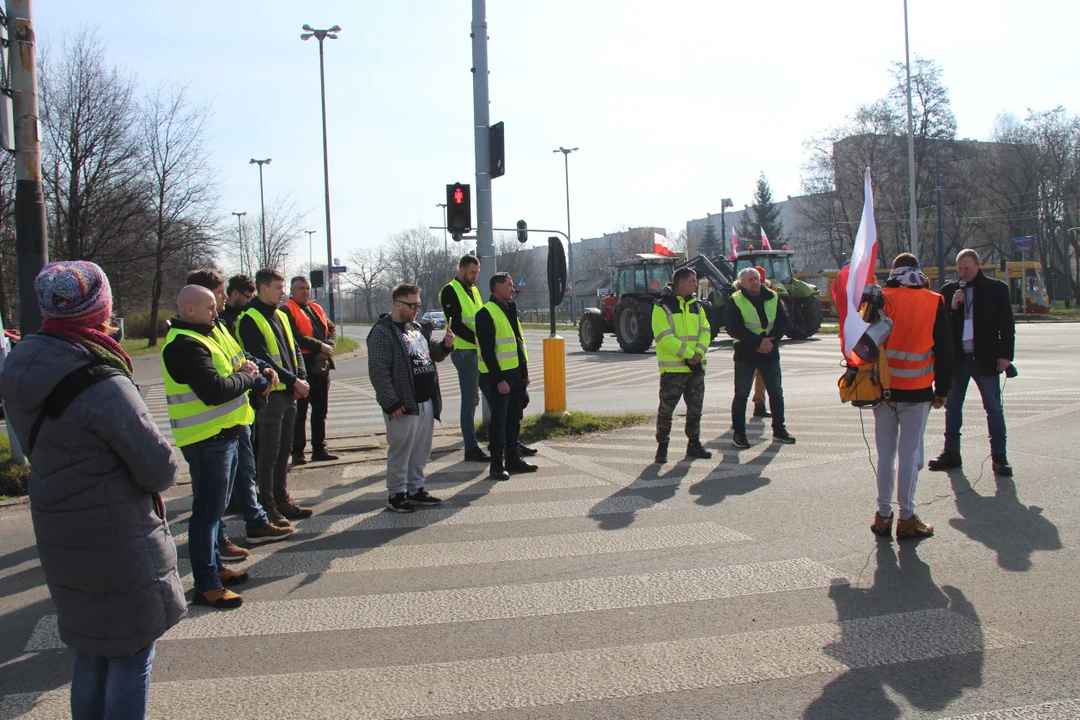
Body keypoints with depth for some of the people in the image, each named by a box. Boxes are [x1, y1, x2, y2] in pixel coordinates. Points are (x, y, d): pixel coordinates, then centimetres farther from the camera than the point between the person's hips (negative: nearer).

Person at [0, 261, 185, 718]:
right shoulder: (102, 385, -24)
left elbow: (38, 447, 12)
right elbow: (159, 469, -21)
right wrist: (164, 469, 0)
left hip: (60, 539, 8)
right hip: (118, 545, -8)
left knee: (91, 653, 21)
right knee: (132, 655, 5)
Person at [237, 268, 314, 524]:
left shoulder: (281, 316, 15)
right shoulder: (250, 320, -11)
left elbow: (294, 350, 17)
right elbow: (262, 359, -18)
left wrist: (301, 379, 0)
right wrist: (293, 381, -16)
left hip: (289, 394, 8)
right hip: (270, 394, -8)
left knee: (284, 450, 14)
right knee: (269, 453, -1)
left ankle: (281, 500, 24)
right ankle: (267, 506, 7)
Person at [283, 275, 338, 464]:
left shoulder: (316, 309, 17)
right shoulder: (288, 310, -7)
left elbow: (332, 329, 14)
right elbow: (295, 336, -20)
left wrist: (329, 346, -7)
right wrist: (321, 346, -18)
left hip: (322, 366, 8)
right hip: (302, 367, -8)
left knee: (320, 411, 13)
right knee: (300, 412, -1)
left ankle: (319, 449, 22)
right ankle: (297, 452, 6)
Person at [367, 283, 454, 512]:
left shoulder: (417, 328, 15)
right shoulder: (383, 332, -12)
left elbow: (433, 355, 26)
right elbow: (378, 372, -17)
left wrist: (445, 346, 4)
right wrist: (392, 403, -20)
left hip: (426, 402, 8)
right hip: (403, 406, -8)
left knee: (421, 451, 14)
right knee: (400, 451, -1)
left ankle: (416, 489, 26)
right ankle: (396, 495, 10)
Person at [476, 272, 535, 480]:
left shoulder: (510, 310, 16)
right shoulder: (486, 313, -13)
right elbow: (487, 350, -18)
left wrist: (525, 371, 17)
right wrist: (498, 379, -20)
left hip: (516, 373, 9)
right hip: (498, 376, -9)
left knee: (514, 418, 14)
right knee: (499, 420, -3)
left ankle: (513, 459, 24)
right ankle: (496, 465, 4)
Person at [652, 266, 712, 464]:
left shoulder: (696, 306, 14)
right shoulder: (663, 306, -8)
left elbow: (705, 331, 9)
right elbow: (664, 337, -17)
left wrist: (699, 352, -10)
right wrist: (688, 353, -19)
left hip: (696, 366, 7)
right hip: (672, 367, -7)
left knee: (695, 407, 13)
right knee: (666, 408, -1)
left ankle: (694, 443, 24)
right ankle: (662, 446, 8)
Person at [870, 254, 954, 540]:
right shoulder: (933, 303, 1)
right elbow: (945, 351, 3)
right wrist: (942, 390, 10)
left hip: (882, 389, 1)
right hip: (917, 391, -1)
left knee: (885, 453, 9)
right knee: (910, 453, 3)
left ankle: (883, 516, 14)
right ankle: (906, 519, 6)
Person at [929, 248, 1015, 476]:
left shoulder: (996, 289, 0)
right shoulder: (949, 290, 7)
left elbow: (1007, 325, -1)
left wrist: (1005, 355, -7)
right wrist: (951, 307, -10)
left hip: (985, 358, -3)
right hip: (956, 357, 3)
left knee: (994, 408, 1)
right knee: (952, 406, 9)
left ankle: (999, 456, 7)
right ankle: (951, 452, 19)